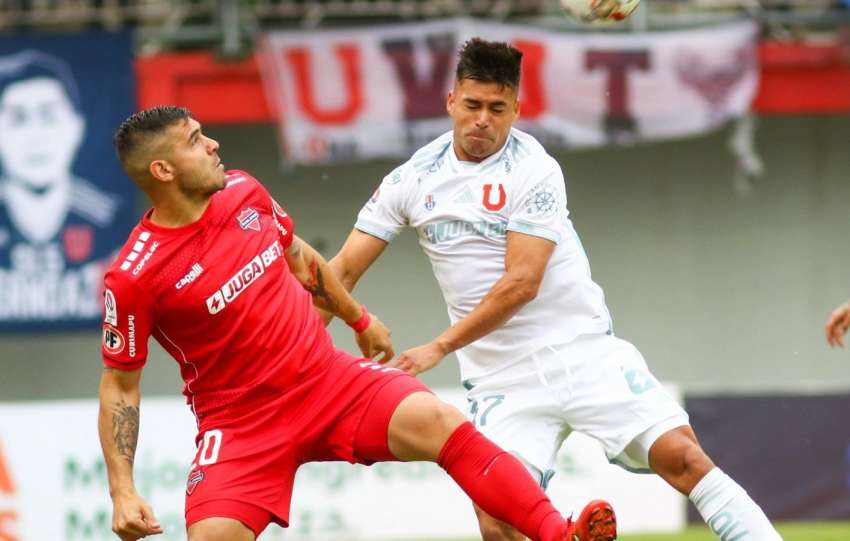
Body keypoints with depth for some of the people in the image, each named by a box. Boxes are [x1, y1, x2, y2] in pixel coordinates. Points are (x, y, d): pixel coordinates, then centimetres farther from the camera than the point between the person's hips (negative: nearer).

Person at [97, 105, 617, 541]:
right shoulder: (133, 277, -17)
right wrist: (123, 491, -16)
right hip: (240, 422, -4)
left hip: (330, 379, 4)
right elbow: (119, 385, -9)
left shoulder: (241, 191, -1)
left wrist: (360, 318, 30)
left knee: (440, 423, -19)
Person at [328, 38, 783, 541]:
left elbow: (521, 283, -16)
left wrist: (441, 347, -18)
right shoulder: (412, 180, 3)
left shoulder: (534, 170, -10)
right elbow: (344, 271, 6)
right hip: (501, 379, 3)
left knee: (681, 456, -14)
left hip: (584, 349, -3)